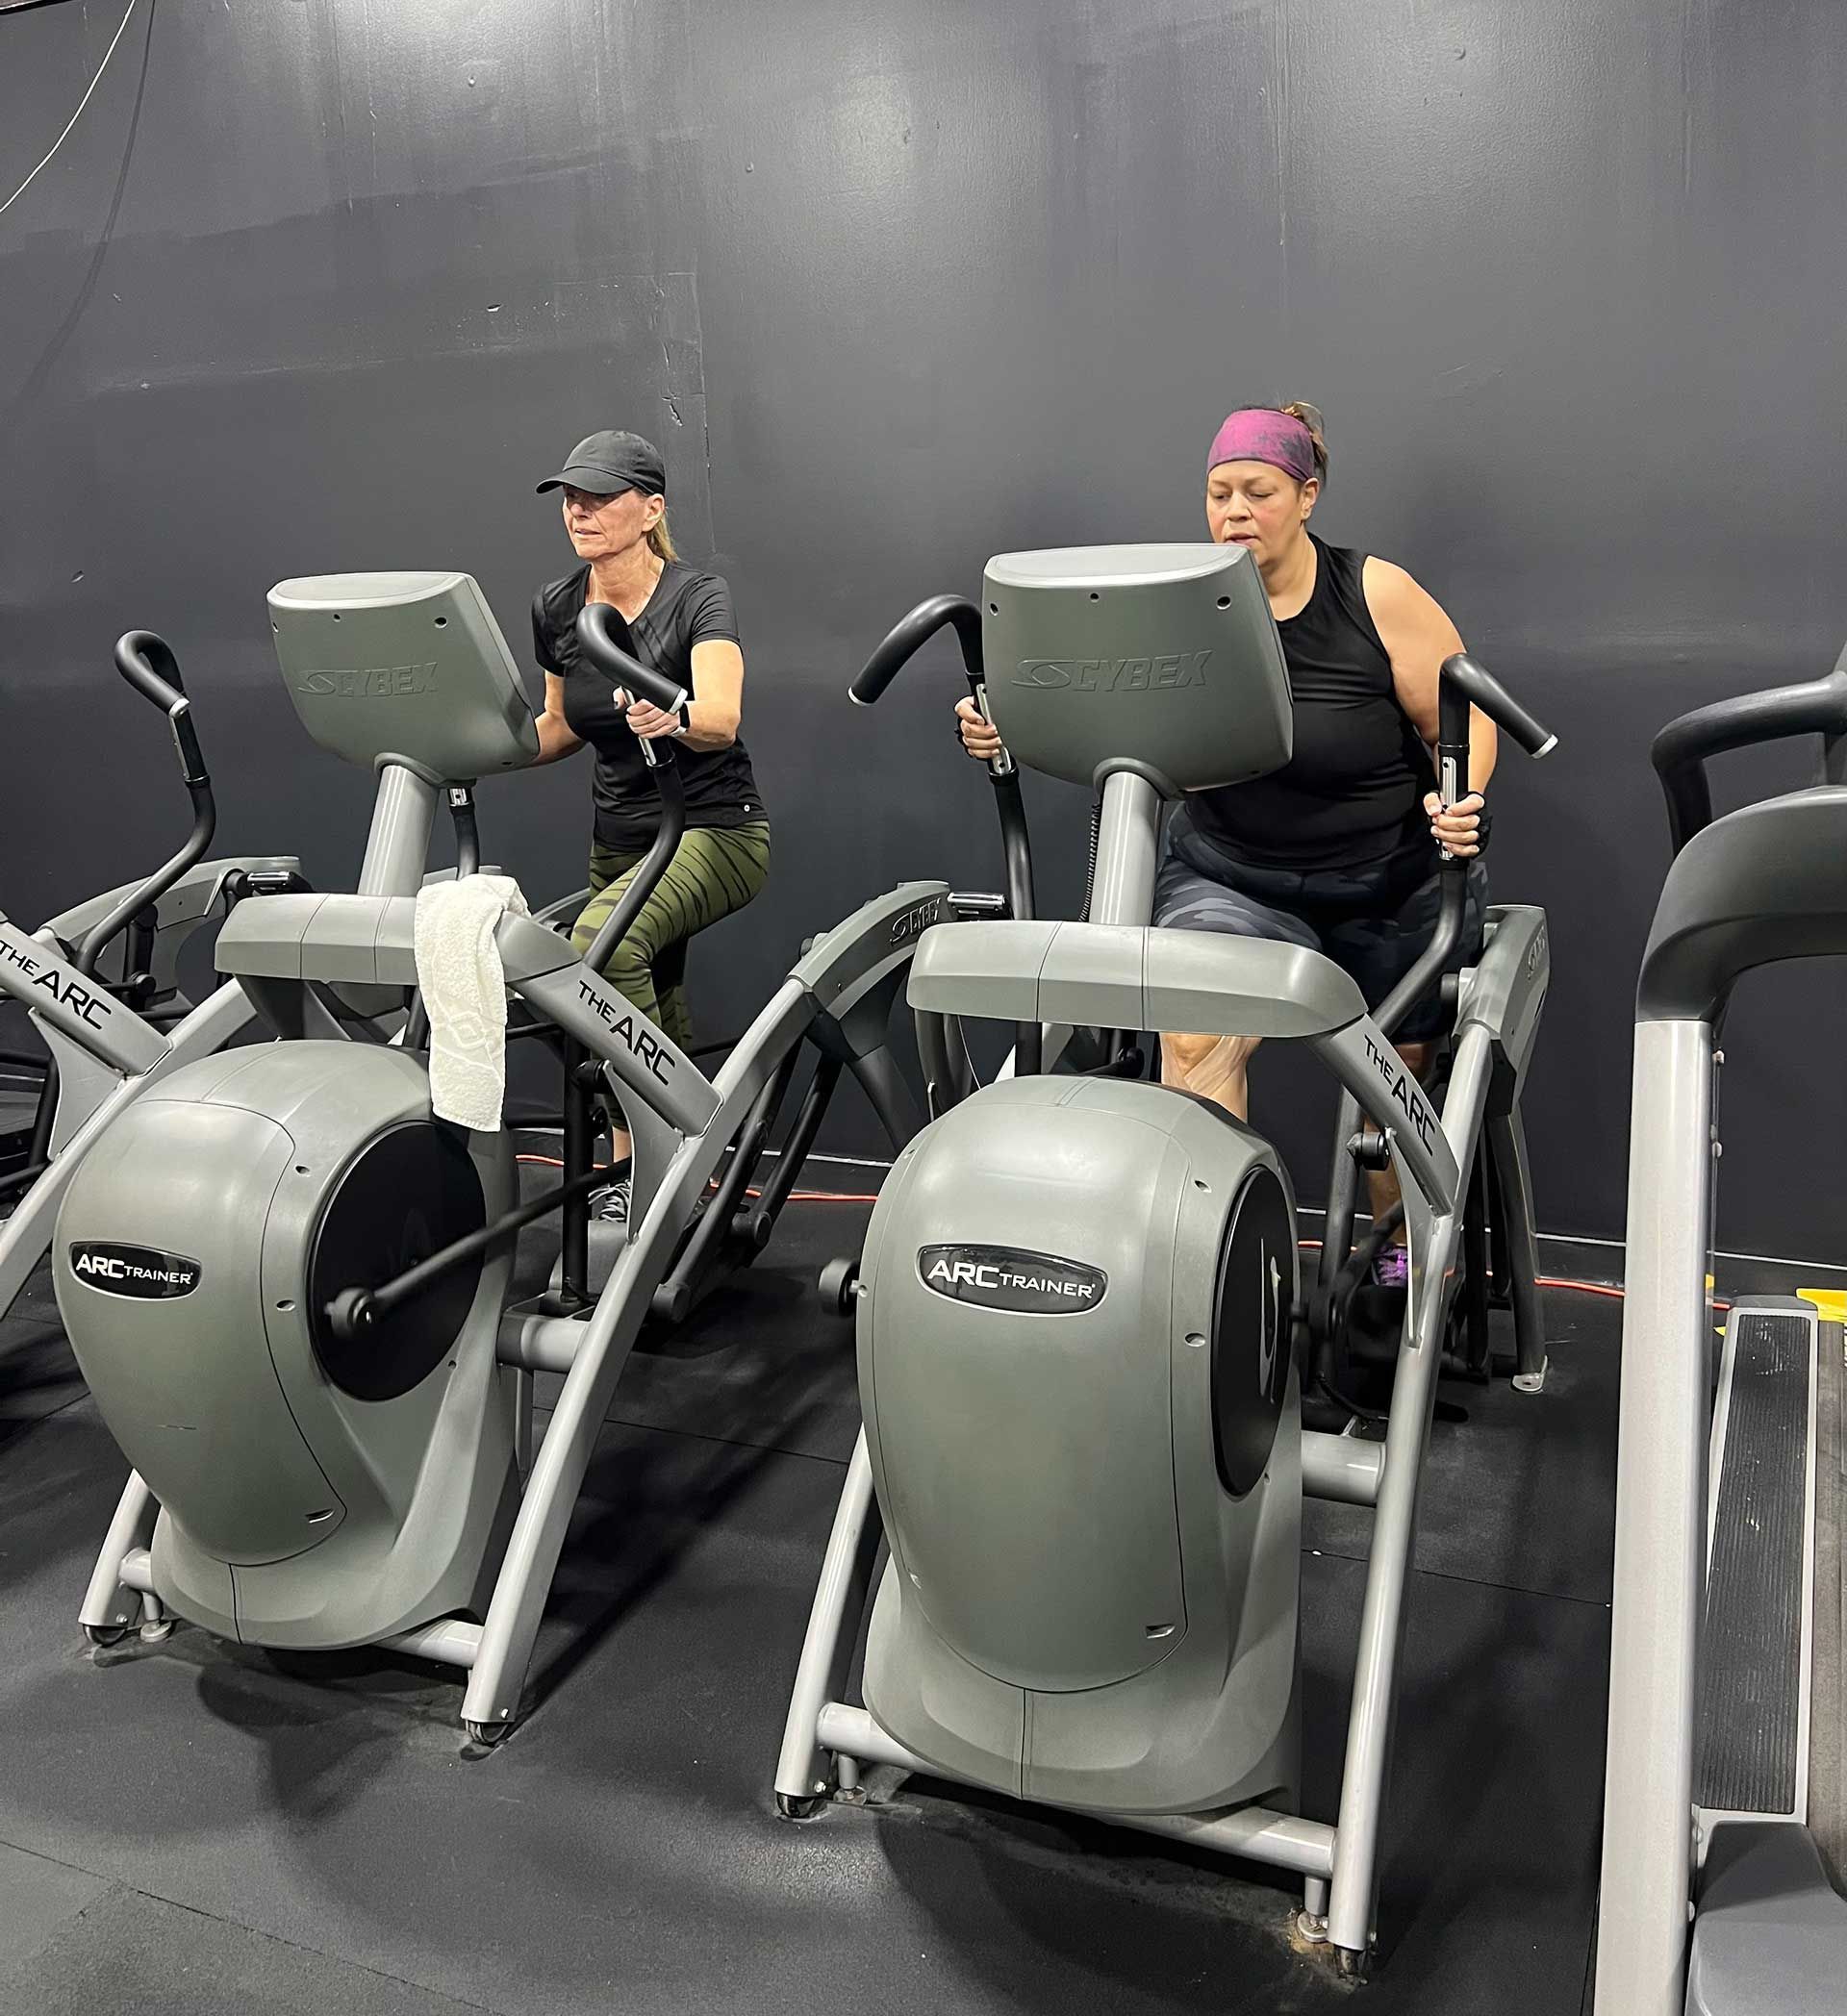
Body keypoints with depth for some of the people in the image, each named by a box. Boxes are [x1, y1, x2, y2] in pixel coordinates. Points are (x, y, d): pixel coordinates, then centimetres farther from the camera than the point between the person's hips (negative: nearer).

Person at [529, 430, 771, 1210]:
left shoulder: (696, 597, -14)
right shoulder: (555, 608, 2)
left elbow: (722, 720, -31)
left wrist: (673, 717, -53)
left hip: (715, 829, -7)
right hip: (618, 837, 7)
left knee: (602, 939, -32)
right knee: (654, 1005, 15)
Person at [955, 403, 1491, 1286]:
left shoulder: (1377, 596, -11)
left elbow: (1465, 721, -8)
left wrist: (1459, 799, -28)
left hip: (1396, 890, 0)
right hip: (1232, 881, 1)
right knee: (1195, 1034, -27)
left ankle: (1406, 1256, 39)